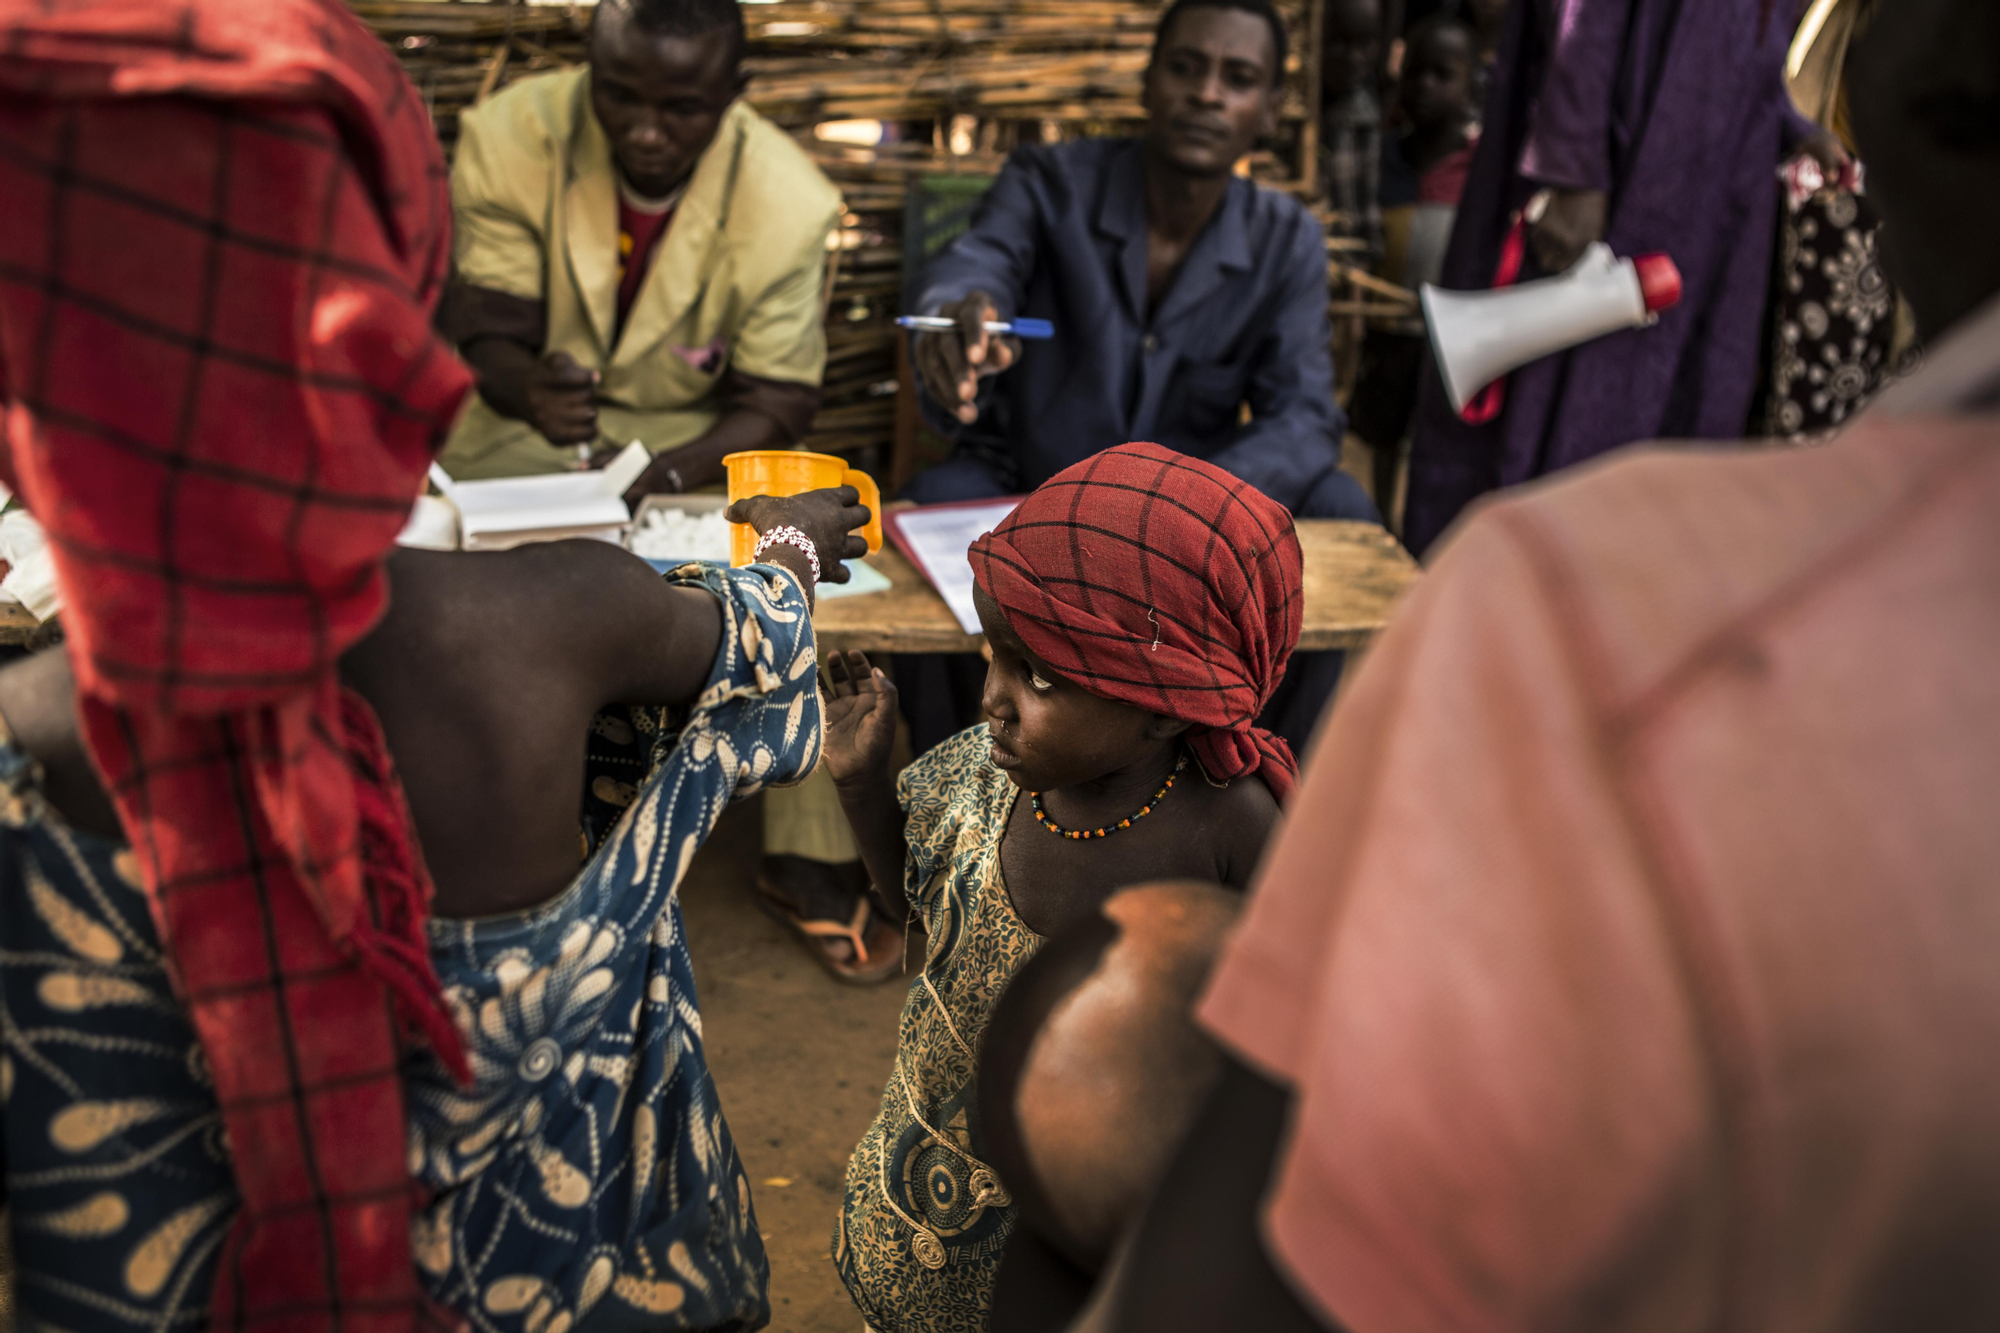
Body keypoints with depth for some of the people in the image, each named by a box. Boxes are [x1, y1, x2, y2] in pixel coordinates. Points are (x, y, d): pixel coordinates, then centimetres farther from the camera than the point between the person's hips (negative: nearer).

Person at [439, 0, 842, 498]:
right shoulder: (510, 138, -18)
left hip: (699, 438, 4)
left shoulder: (789, 203, -19)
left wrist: (667, 473, -32)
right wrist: (532, 389, -40)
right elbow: (489, 336, -14)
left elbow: (775, 400, -13)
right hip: (523, 428, -3)